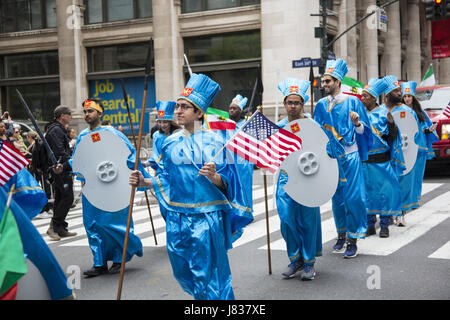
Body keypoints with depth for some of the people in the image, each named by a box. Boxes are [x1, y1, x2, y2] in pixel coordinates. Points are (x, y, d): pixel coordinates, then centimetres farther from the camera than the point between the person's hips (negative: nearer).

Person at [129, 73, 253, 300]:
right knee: (183, 272, 14)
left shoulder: (213, 141, -6)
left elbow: (225, 182, -7)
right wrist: (145, 182, 0)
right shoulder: (171, 142, 8)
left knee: (207, 273, -3)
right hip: (177, 218, 5)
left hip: (206, 218, -5)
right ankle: (204, 296, 40)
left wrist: (213, 176, -28)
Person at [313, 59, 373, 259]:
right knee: (336, 197, 10)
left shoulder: (352, 102, -2)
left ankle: (352, 240, 1)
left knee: (352, 197, -5)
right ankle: (341, 235, 23)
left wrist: (356, 123, -21)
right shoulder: (321, 105, 8)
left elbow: (362, 131, -1)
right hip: (331, 157, 4)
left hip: (350, 157, -4)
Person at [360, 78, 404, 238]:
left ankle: (384, 225, 9)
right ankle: (370, 225, 15)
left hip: (381, 160, -4)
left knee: (384, 190, 0)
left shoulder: (382, 113, -3)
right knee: (367, 191, 7)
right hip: (364, 160, 4)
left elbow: (392, 136, -7)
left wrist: (391, 124, -24)